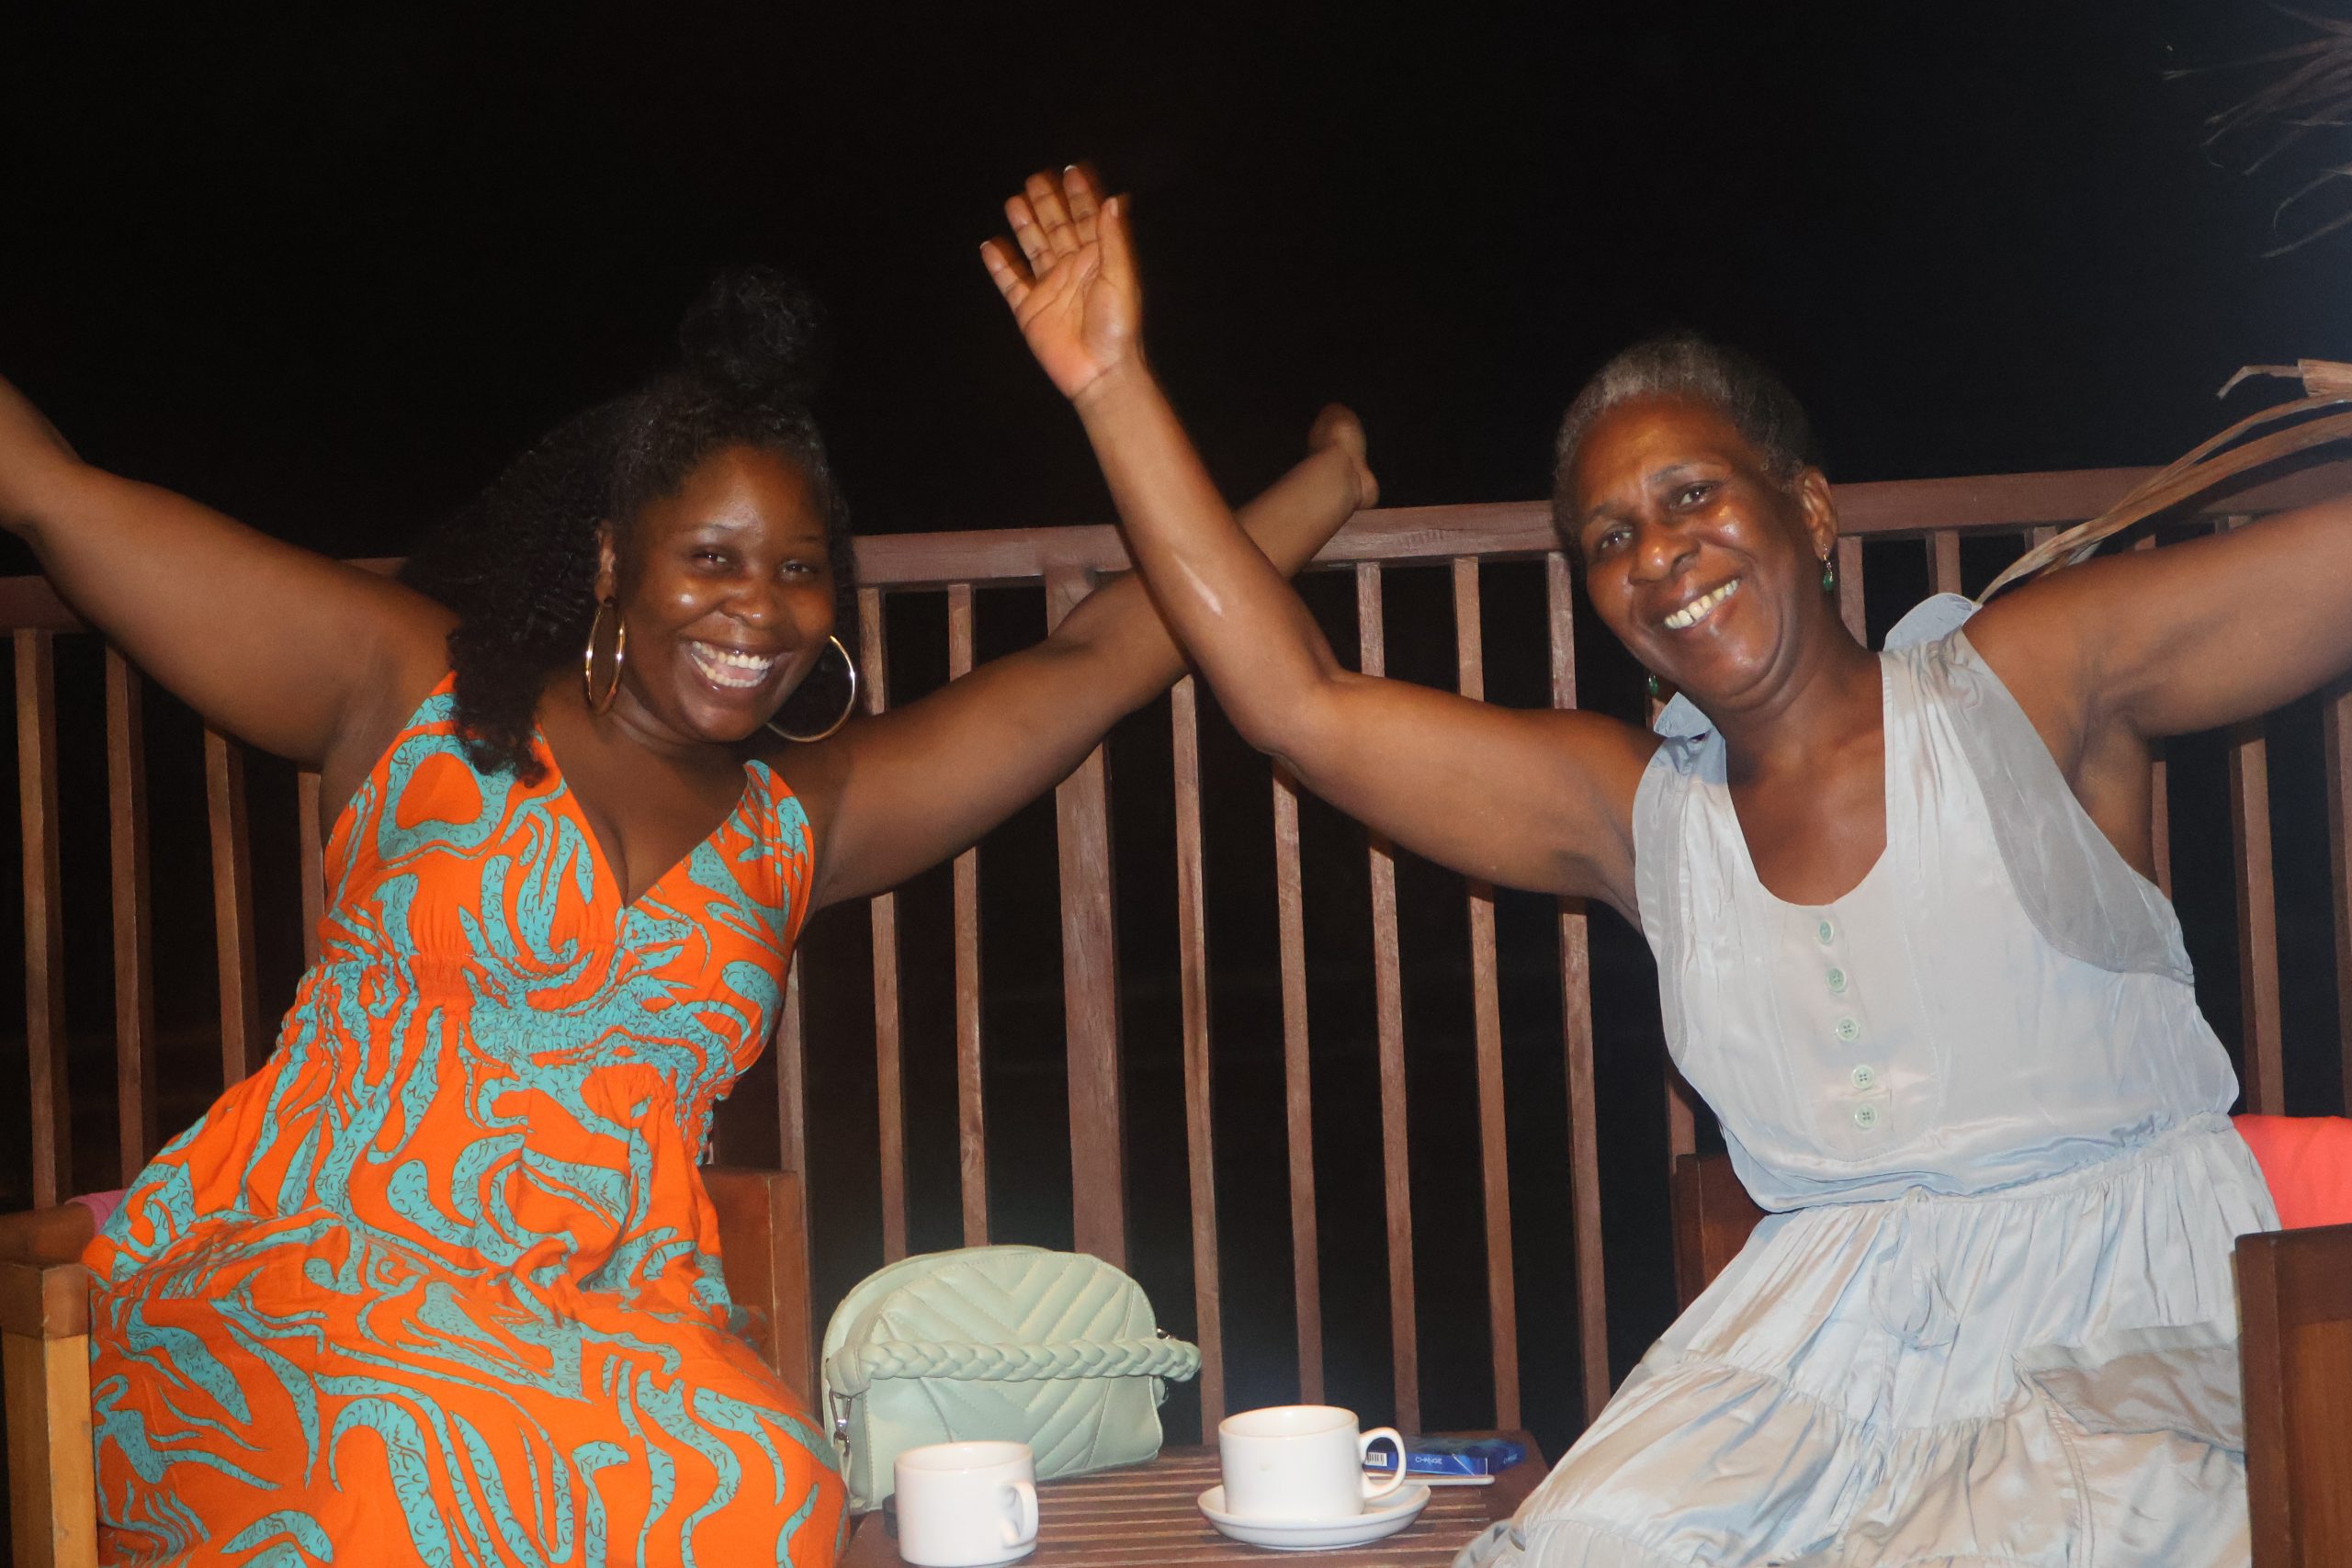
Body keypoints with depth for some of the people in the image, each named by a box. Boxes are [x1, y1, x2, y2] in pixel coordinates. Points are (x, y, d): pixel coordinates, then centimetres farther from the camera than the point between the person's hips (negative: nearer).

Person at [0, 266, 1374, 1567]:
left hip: (605, 1322, 3)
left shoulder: (796, 824, 16)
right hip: (308, 1281, -3)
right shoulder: (420, 695, 7)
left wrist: (1326, 483, 19)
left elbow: (1094, 661, 18)